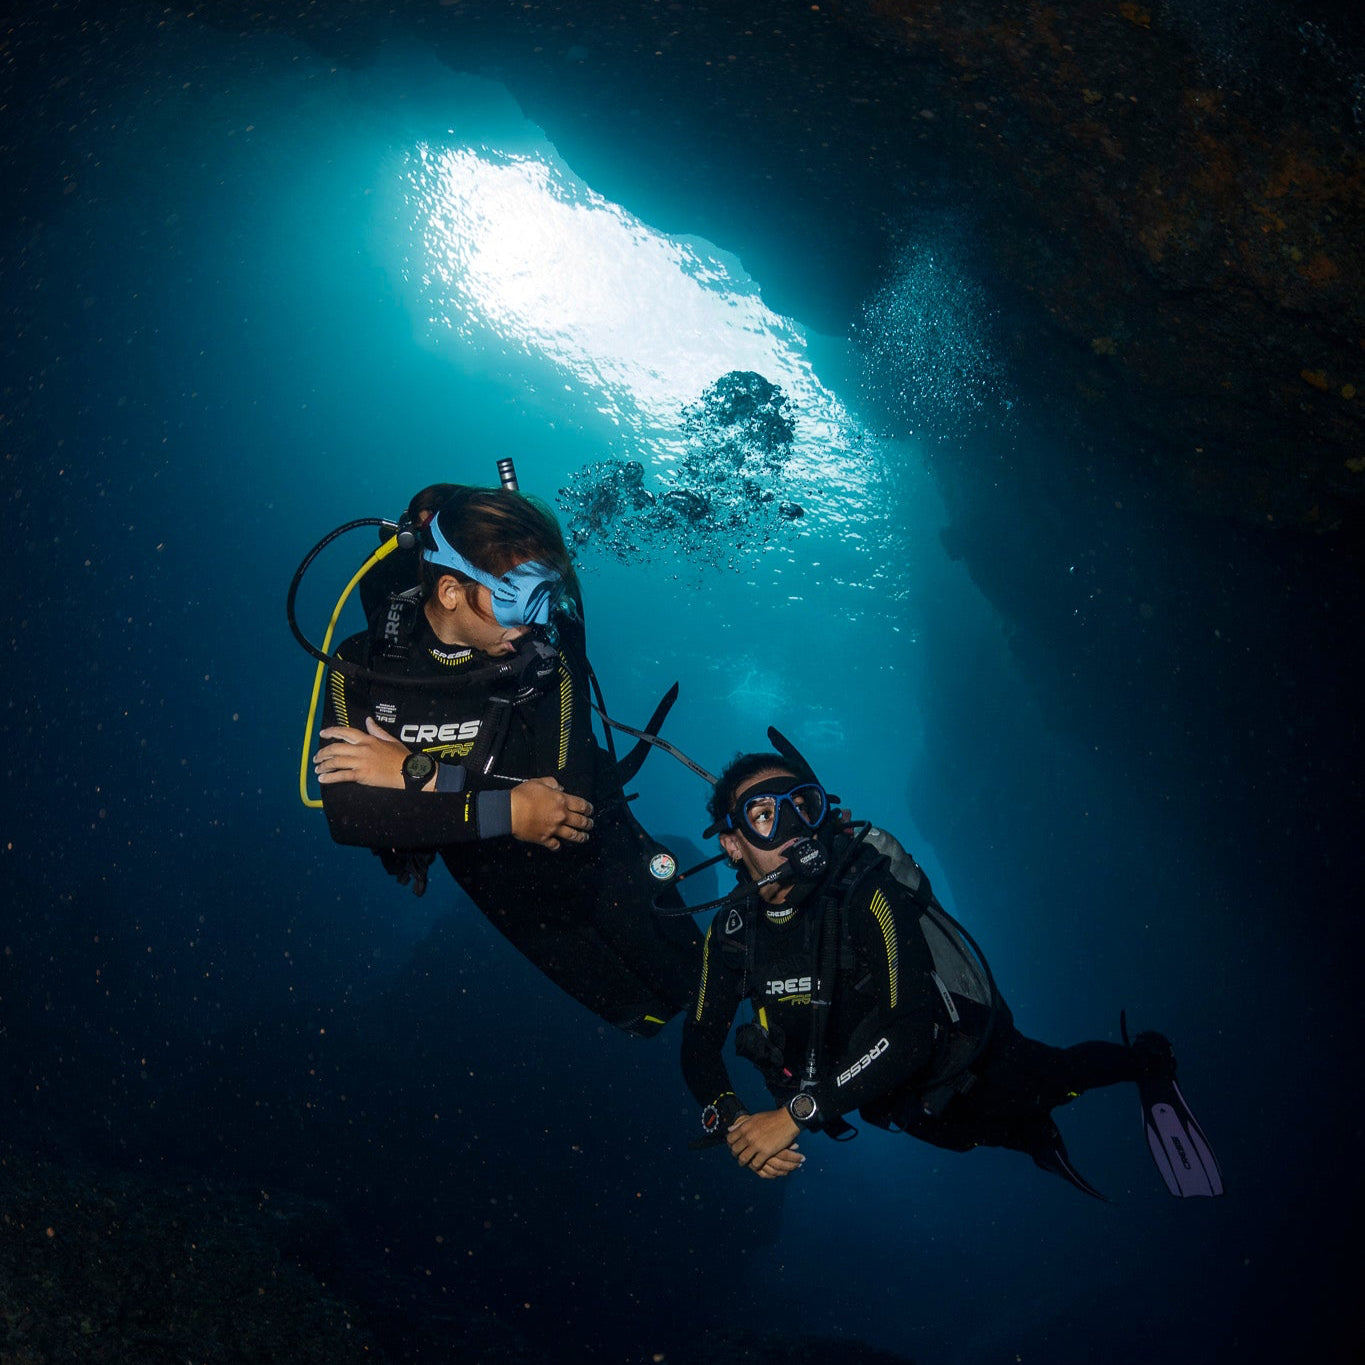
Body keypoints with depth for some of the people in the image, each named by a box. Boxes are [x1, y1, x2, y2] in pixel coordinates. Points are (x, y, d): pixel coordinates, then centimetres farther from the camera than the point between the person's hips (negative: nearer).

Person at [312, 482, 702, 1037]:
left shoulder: (547, 648, -23)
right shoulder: (364, 664, -20)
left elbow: (571, 789, -32)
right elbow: (347, 814, -30)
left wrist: (417, 773, -35)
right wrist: (505, 812, -36)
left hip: (600, 862, -1)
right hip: (510, 891, 1)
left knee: (686, 981, 15)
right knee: (644, 1013, 12)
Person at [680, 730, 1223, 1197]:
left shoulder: (867, 890, -35)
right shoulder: (732, 930, -18)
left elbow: (910, 1033, -43)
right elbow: (700, 1041, -11)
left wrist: (796, 1113, -47)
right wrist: (730, 1120, -32)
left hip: (966, 1066, -5)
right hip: (898, 1104, 5)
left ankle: (1147, 1063, 41)